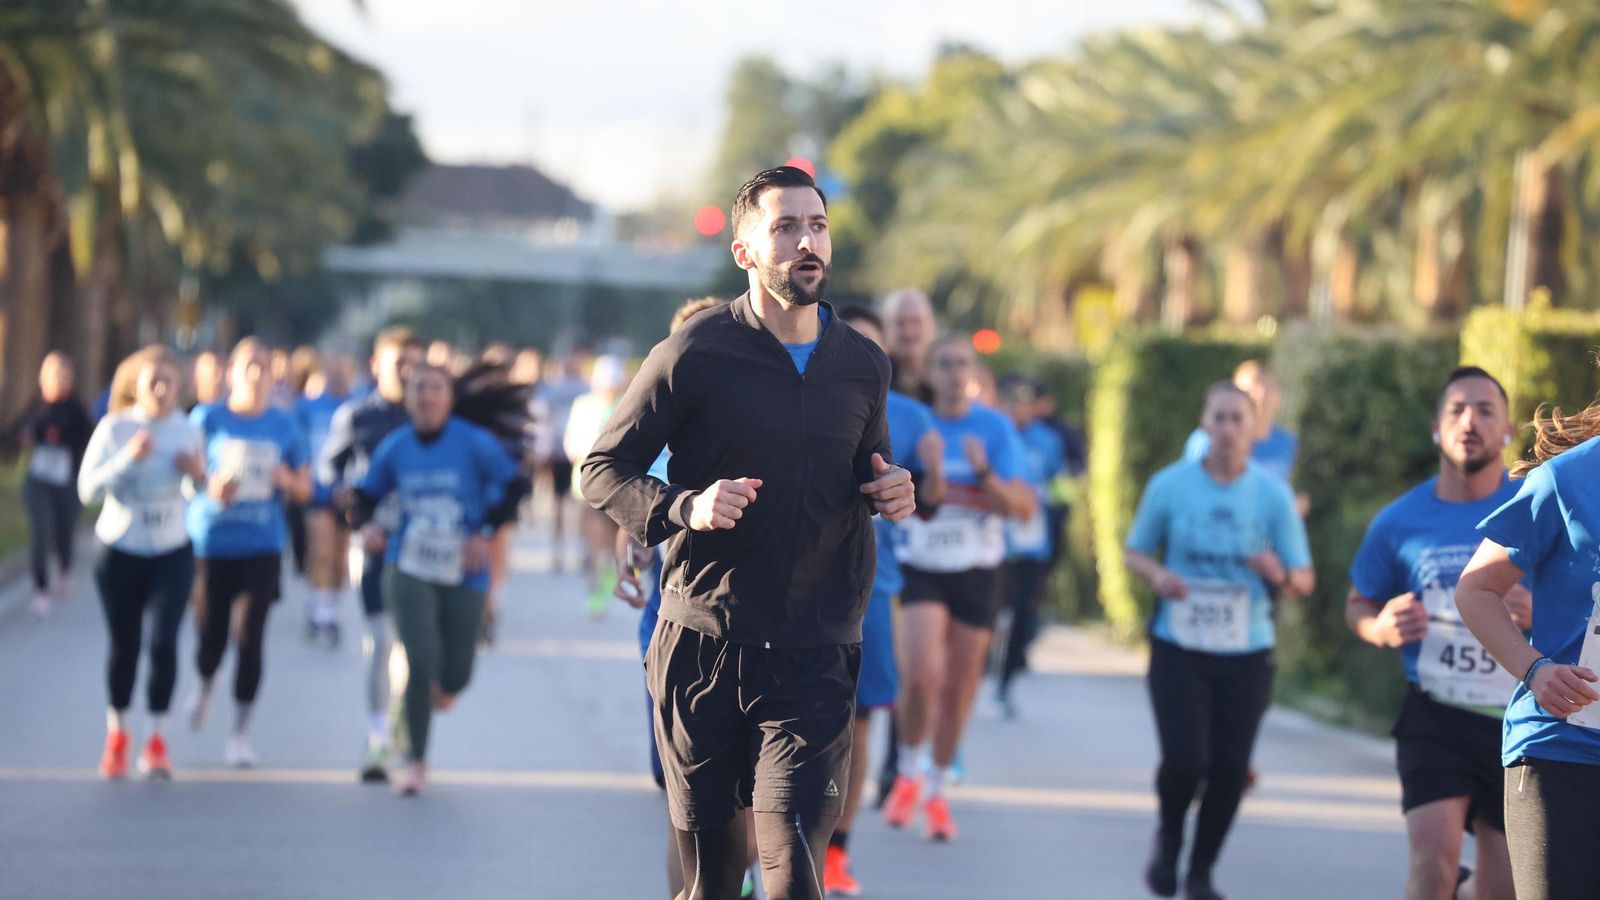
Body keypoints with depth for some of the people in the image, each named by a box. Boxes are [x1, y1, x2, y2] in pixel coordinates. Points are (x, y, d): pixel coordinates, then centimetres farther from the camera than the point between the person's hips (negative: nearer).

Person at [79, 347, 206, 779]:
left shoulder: (188, 431, 0)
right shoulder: (114, 429, -6)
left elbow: (204, 493, 11)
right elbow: (88, 488, -13)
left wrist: (199, 474, -12)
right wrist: (128, 459, -26)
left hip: (172, 552, 1)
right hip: (121, 550, 0)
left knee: (163, 641, -12)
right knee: (124, 646, 6)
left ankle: (157, 742, -3)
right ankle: (116, 734, 27)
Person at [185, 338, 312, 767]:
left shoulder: (284, 425, 5)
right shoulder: (207, 419, 0)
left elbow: (305, 489, 10)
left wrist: (287, 480, -12)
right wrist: (210, 488, -18)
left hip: (262, 545, 1)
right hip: (211, 542, 0)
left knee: (250, 638, -8)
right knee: (211, 636, 3)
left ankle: (240, 732, 4)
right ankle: (205, 685, 40)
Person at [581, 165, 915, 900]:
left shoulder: (863, 366, 10)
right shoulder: (694, 356, -3)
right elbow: (601, 470, 1)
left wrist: (891, 490, 2)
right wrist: (685, 507, -18)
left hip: (814, 656, 2)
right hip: (702, 647, -2)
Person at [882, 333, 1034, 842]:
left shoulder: (995, 429, 0)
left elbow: (1023, 508, -7)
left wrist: (985, 475, -23)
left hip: (977, 574, 1)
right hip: (919, 569, -1)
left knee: (958, 690, 7)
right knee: (922, 676, -20)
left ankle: (937, 792, 26)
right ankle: (908, 774, 4)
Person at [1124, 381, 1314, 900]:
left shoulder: (1273, 494, 0)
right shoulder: (1170, 485, -1)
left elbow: (1304, 580, 3)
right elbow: (1136, 551, 11)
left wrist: (1280, 574, -20)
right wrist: (1156, 574, -12)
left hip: (1246, 655, 1)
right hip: (1179, 648, -1)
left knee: (1230, 770, 0)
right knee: (1184, 760, -15)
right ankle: (1168, 839, 18)